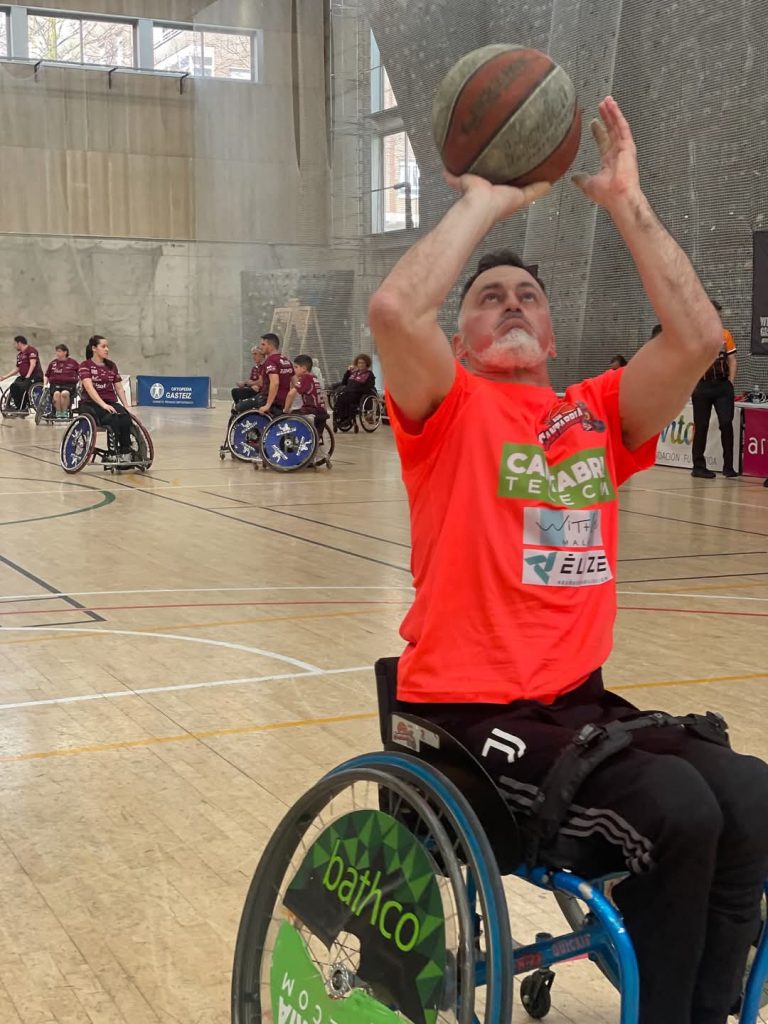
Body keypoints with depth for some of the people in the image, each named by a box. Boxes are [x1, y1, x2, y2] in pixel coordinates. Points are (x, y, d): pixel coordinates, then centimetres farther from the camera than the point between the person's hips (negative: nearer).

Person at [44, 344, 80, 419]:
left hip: (69, 384, -2)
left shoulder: (73, 362, 11)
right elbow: (47, 376, 24)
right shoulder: (53, 363, 16)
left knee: (65, 393, -37)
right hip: (55, 384, 2)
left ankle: (65, 412, -24)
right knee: (56, 393, -34)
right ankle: (58, 413, -26)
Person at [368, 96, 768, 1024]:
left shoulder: (597, 416, 11)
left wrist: (626, 202, 1)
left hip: (579, 698, 5)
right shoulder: (452, 411, -2)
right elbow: (394, 309, -21)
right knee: (677, 811, -23)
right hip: (468, 708, -5)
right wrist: (484, 201, -8)